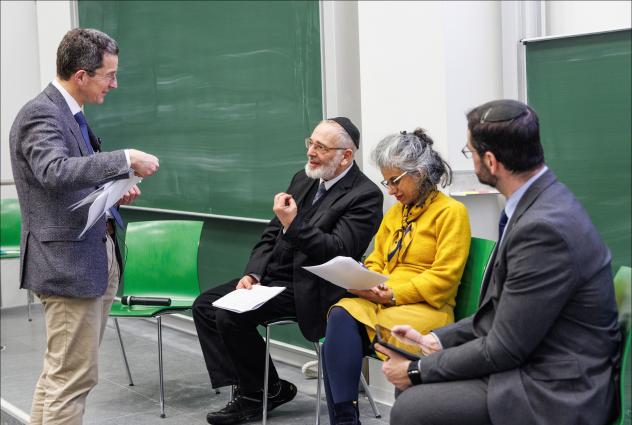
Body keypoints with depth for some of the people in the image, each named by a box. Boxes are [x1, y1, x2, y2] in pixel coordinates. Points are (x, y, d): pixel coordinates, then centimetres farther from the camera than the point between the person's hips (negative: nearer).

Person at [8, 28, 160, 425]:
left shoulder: (71, 113, 14)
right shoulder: (40, 114, -15)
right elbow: (56, 171, -34)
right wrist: (126, 159, -32)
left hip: (96, 258, 10)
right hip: (69, 264, -10)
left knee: (62, 371, 17)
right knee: (73, 376, -5)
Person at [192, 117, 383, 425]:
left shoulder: (365, 195, -12)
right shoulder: (303, 180, 13)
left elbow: (338, 250, -20)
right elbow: (271, 234, 15)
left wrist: (293, 225, -27)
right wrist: (252, 273, 0)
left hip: (306, 289, -9)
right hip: (272, 275, 9)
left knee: (230, 316, -21)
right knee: (204, 306, -1)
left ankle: (267, 391, 1)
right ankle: (246, 391, -1)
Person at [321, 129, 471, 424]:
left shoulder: (451, 212, -2)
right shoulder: (395, 213, 20)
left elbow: (444, 278, -9)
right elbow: (376, 261, 22)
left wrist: (394, 294, -15)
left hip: (426, 308, -6)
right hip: (382, 301, 6)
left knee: (341, 333, -29)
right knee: (340, 314, -28)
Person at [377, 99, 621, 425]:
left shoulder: (545, 226, -25)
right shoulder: (541, 201, 5)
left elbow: (504, 349, -20)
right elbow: (501, 310, 12)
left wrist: (418, 370, -11)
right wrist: (435, 340, 4)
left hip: (555, 395, -9)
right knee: (411, 384, 8)